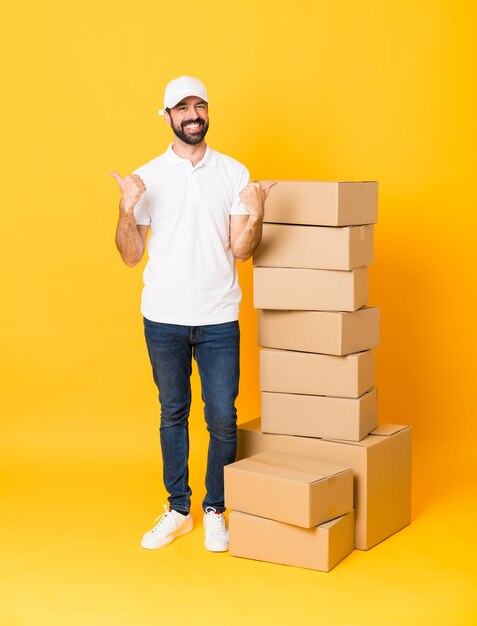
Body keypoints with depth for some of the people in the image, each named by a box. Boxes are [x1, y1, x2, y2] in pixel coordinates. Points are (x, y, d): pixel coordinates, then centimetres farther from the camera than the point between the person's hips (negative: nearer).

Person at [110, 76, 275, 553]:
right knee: (172, 414, 12)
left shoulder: (235, 173, 1)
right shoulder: (147, 178, 0)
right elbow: (131, 256, 0)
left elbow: (239, 250, -1)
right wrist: (127, 211, -16)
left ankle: (215, 510, 20)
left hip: (218, 317, 0)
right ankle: (178, 510, 25)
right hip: (163, 317, 0)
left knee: (222, 417, 2)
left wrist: (255, 217, -20)